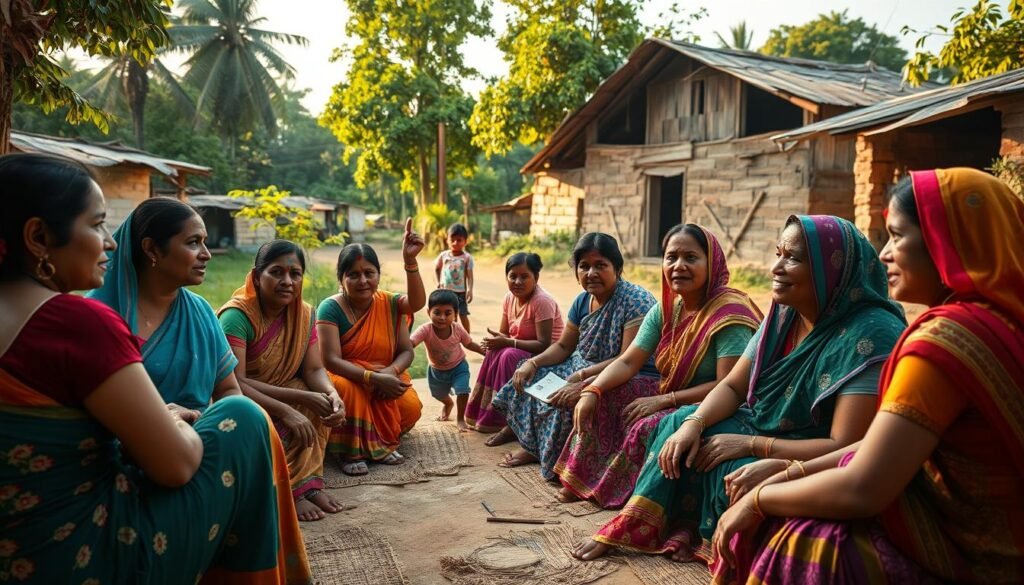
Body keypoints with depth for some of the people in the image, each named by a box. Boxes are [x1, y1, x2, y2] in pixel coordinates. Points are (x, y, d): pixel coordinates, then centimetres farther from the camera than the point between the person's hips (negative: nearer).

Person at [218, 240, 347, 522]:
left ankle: (308, 483, -21)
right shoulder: (237, 316, -23)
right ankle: (298, 487, -24)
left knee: (321, 403, -22)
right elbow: (235, 384, -29)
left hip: (281, 400, 6)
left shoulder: (304, 313, -4)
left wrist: (332, 394, -30)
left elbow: (314, 369, -8)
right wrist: (285, 410, -36)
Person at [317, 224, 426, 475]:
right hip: (347, 377, -3)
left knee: (411, 409, -25)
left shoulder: (390, 304, -3)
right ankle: (350, 450, -16)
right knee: (349, 389, -37)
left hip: (386, 378, 3)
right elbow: (331, 360, -21)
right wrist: (374, 378, -35)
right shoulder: (331, 308, -13)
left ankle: (381, 441, 7)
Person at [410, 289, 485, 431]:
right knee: (438, 394, 22)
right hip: (436, 370, 1)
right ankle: (448, 404, 61)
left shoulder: (457, 329, -28)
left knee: (462, 391, -19)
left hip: (458, 367, -1)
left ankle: (460, 419, 9)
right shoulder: (426, 330, -36)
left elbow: (469, 344, -9)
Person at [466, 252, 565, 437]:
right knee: (495, 352, -17)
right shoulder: (510, 298, 0)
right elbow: (504, 334, 3)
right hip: (523, 352, 8)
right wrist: (497, 340, -21)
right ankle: (485, 416, -7)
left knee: (510, 356, -29)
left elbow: (544, 345, -27)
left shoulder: (542, 301, -24)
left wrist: (508, 342, -30)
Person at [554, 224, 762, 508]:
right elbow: (628, 362, -2)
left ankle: (614, 489, -4)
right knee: (604, 396, -6)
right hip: (669, 394, 8)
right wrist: (592, 391, -21)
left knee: (649, 427, -31)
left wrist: (664, 400, -25)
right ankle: (586, 479, 2)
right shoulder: (665, 310, 1)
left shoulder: (728, 313, -22)